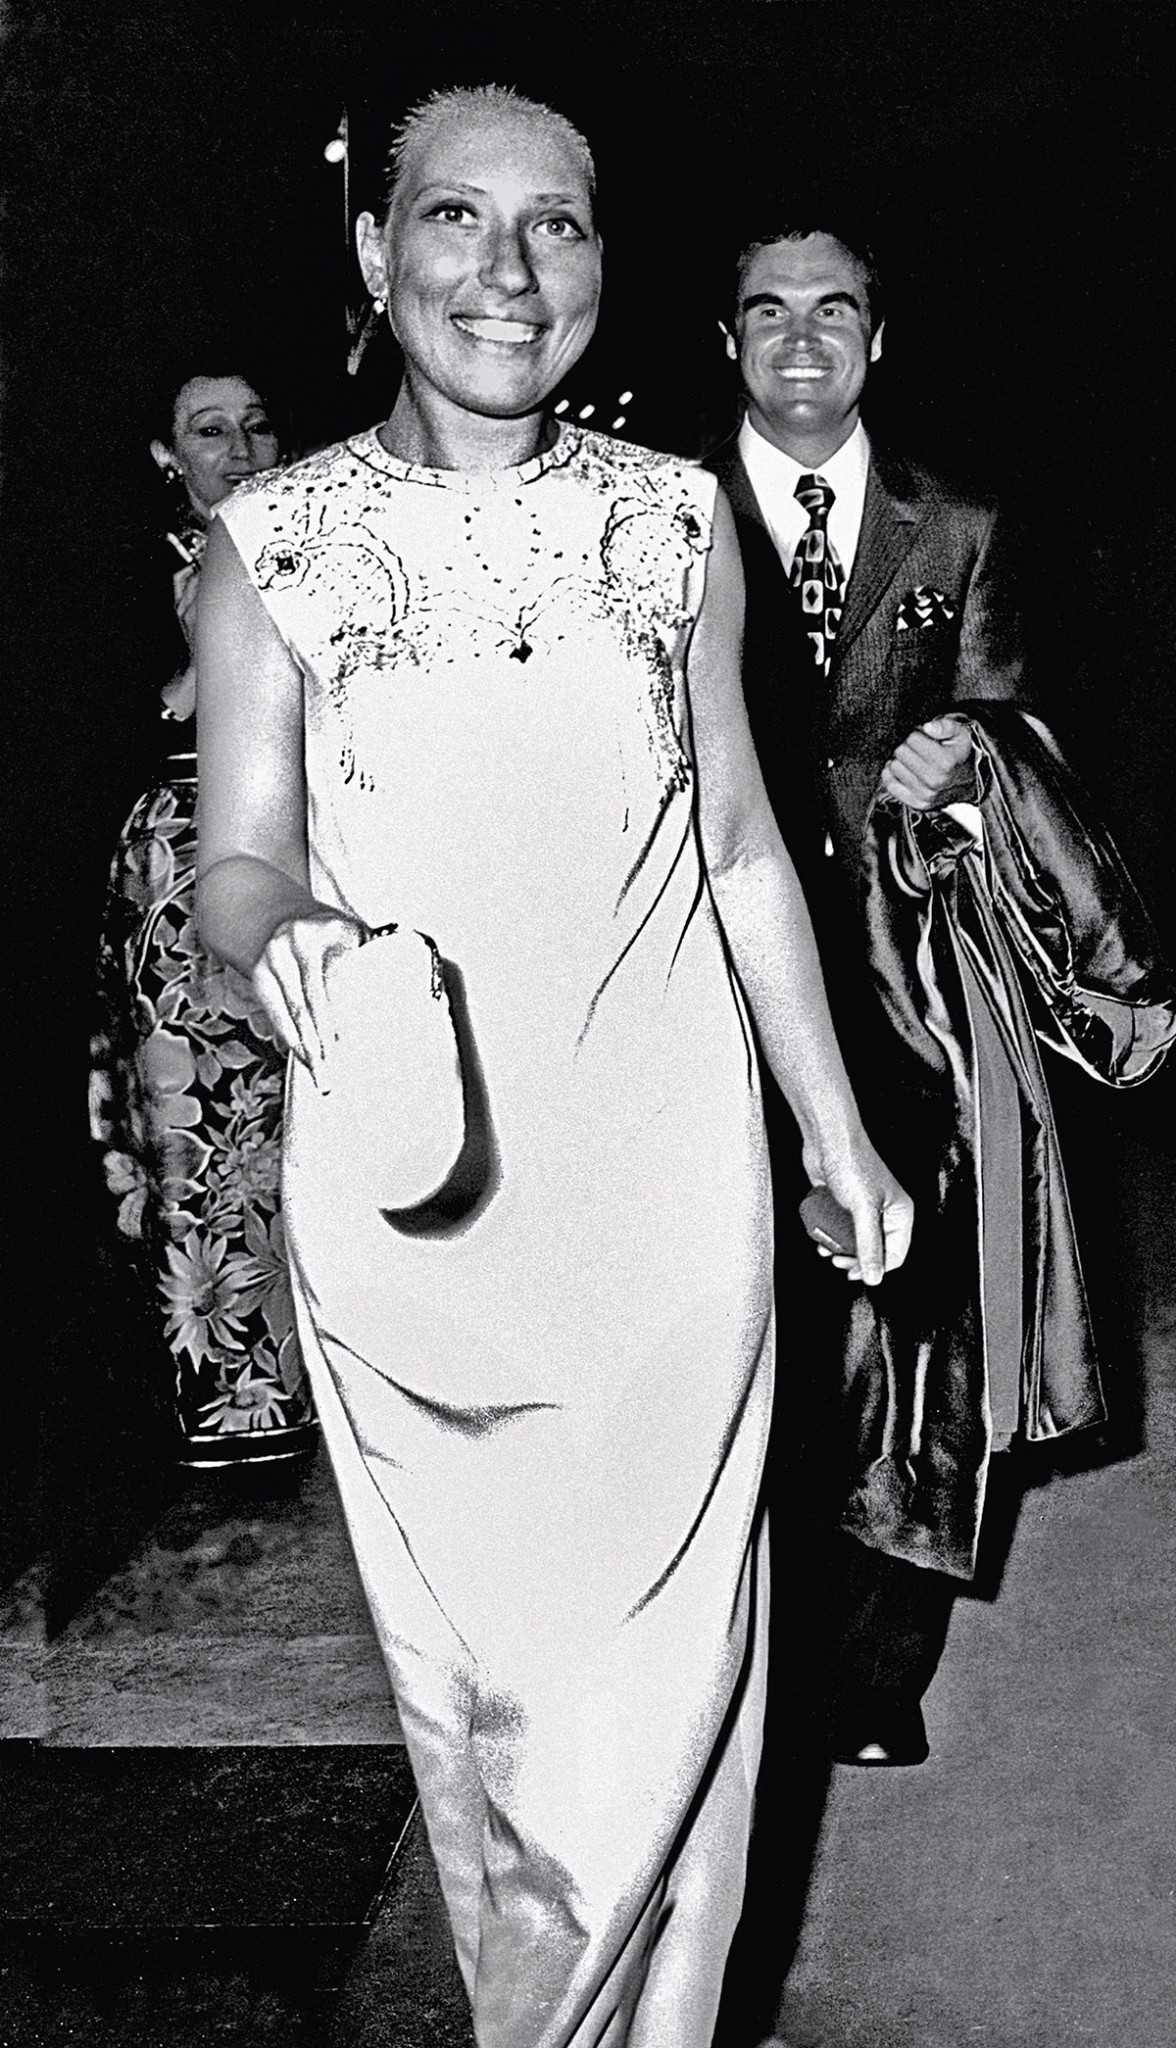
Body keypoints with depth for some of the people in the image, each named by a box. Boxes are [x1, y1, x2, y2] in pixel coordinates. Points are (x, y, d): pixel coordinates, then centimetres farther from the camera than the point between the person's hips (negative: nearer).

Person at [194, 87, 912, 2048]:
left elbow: (740, 844, 9)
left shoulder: (673, 516, 3)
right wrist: (290, 941, -25)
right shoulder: (274, 540, -2)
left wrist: (837, 1129, 12)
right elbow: (239, 857, -1)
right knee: (476, 1665, 12)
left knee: (663, 1656, 8)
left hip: (662, 1172, 1)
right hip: (414, 1189, -1)